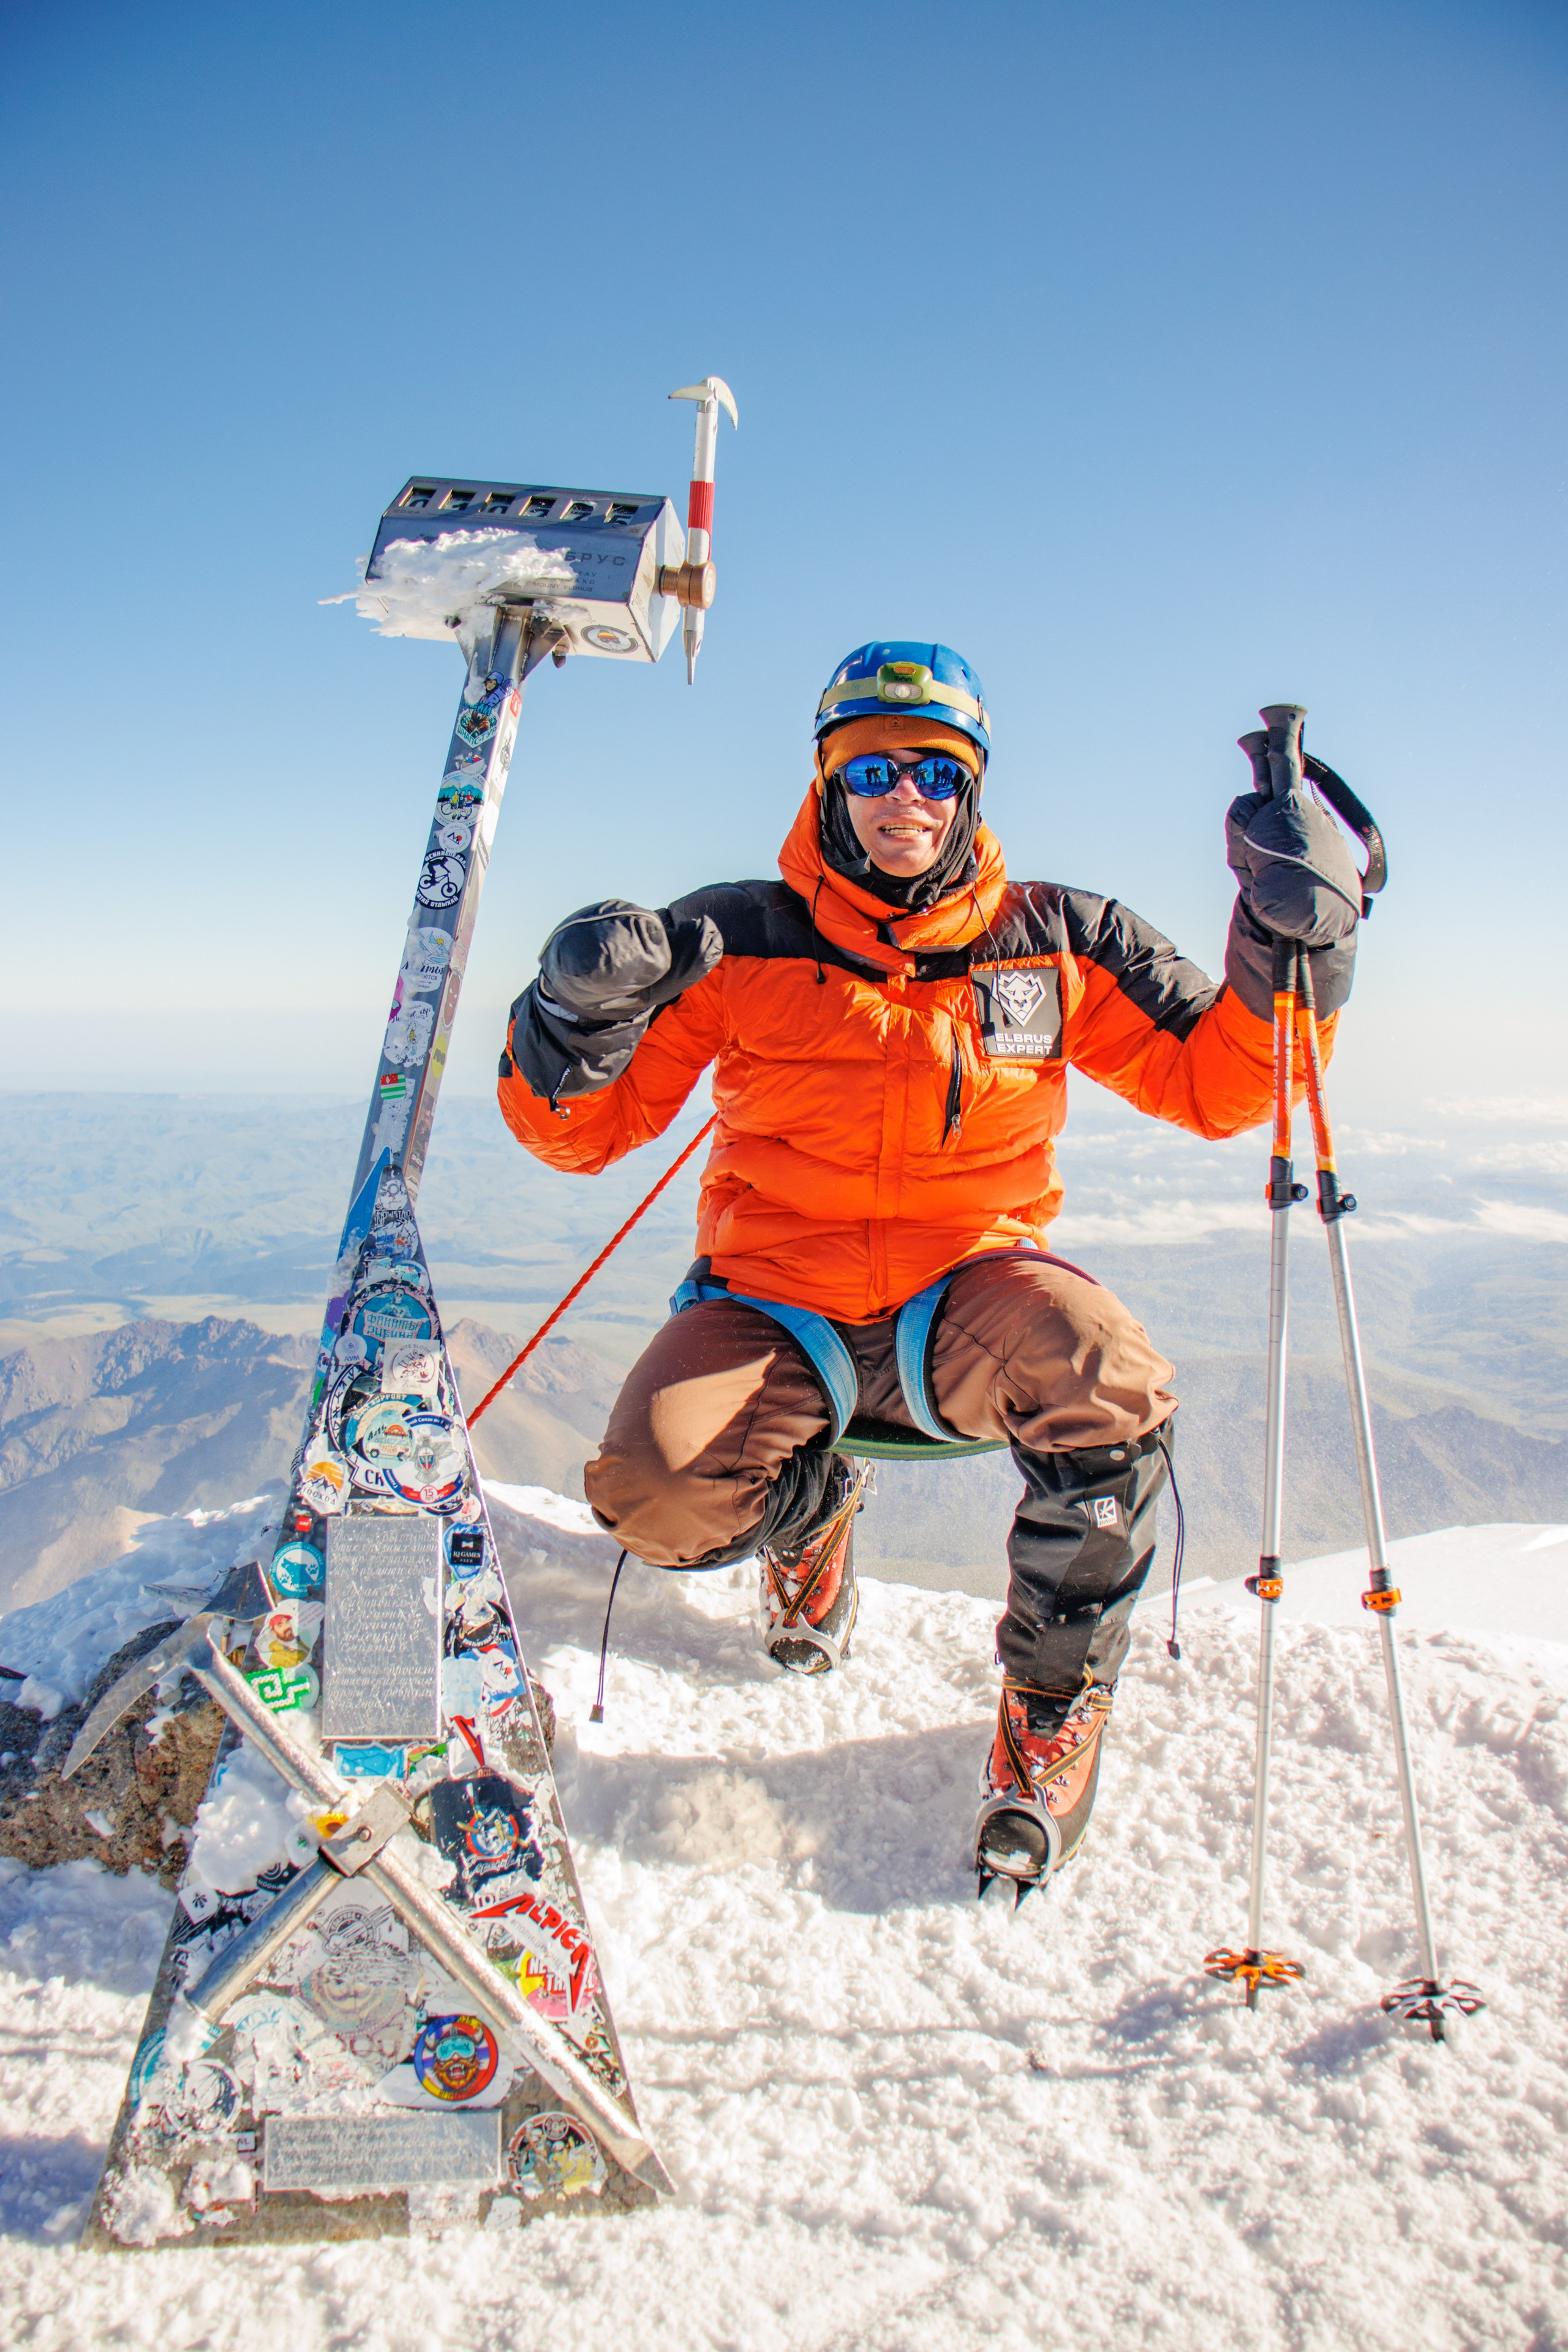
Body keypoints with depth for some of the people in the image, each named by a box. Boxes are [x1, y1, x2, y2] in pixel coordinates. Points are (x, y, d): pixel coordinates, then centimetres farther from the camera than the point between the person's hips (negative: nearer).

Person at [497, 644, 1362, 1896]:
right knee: (658, 1494, -27)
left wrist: (1292, 949, -10)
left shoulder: (1058, 944, 2)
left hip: (965, 1298, 0)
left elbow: (1218, 1087, 6)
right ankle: (810, 1507, 16)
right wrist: (580, 1018, -21)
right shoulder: (739, 941, -2)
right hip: (776, 1305, 1)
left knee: (1108, 1379, -33)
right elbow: (584, 1129, 0)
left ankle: (1056, 1697, -3)